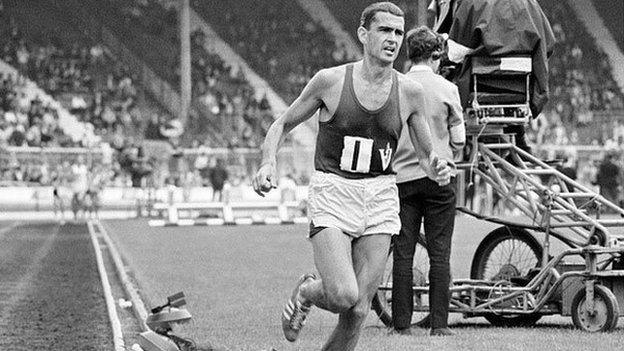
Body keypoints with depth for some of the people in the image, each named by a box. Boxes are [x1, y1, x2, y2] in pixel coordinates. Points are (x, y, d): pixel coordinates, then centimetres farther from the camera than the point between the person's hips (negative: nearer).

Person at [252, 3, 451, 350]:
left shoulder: (409, 91, 2)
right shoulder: (331, 80, -4)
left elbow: (427, 153, 13)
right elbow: (283, 124, 8)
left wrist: (437, 168, -11)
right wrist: (269, 163, -10)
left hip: (380, 198, 3)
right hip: (332, 192, -3)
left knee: (358, 311, -4)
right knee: (343, 296, -19)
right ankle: (307, 292, 16)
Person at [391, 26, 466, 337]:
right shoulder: (447, 89, -3)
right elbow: (459, 139, 2)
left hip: (402, 175, 2)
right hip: (439, 176, -2)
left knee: (402, 253, 4)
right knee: (439, 253, 2)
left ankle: (401, 323, 4)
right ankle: (439, 323, 0)